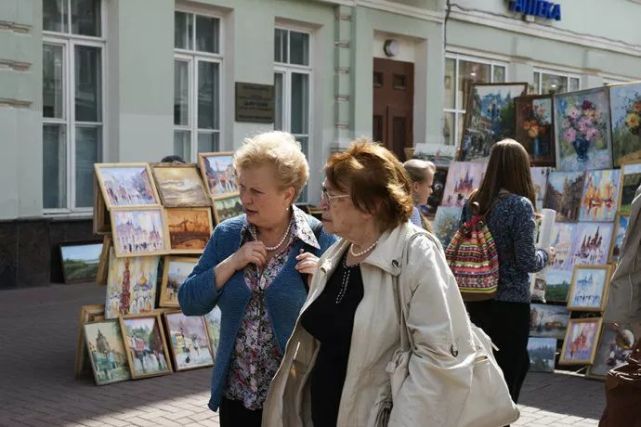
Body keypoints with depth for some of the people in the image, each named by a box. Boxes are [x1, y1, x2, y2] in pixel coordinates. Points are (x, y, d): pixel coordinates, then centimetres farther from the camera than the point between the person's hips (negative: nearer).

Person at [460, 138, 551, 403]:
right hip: (511, 302, -6)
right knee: (507, 373, 7)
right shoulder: (520, 205, -16)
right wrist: (546, 255, 3)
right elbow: (527, 262, -17)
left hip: (476, 300, 6)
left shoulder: (472, 202, 2)